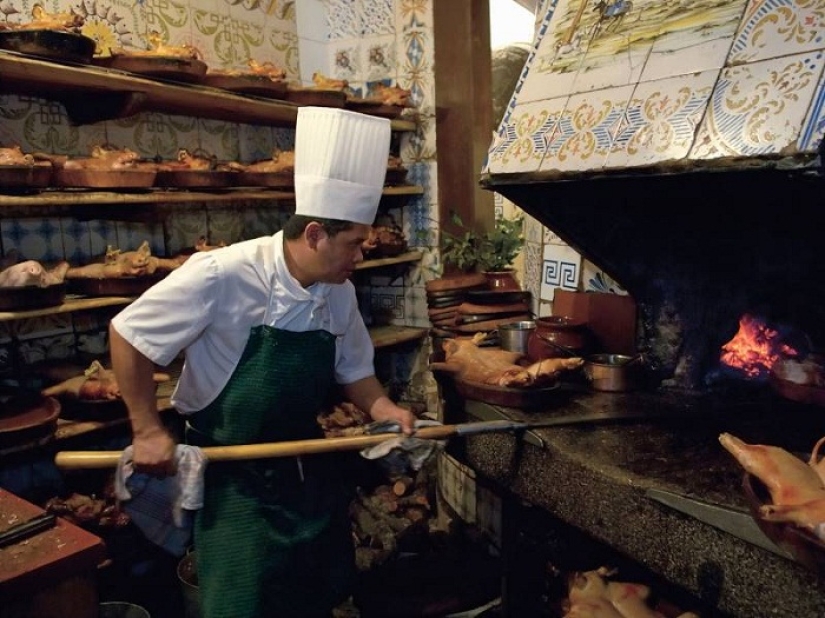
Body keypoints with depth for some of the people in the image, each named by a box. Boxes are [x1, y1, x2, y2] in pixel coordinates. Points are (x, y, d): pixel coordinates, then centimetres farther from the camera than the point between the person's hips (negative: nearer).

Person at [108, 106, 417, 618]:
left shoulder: (340, 292, -6)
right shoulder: (222, 276, -25)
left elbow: (353, 370, 7)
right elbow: (128, 334, -17)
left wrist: (382, 408, -10)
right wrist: (148, 431, -15)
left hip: (308, 465, 6)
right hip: (232, 474, -5)